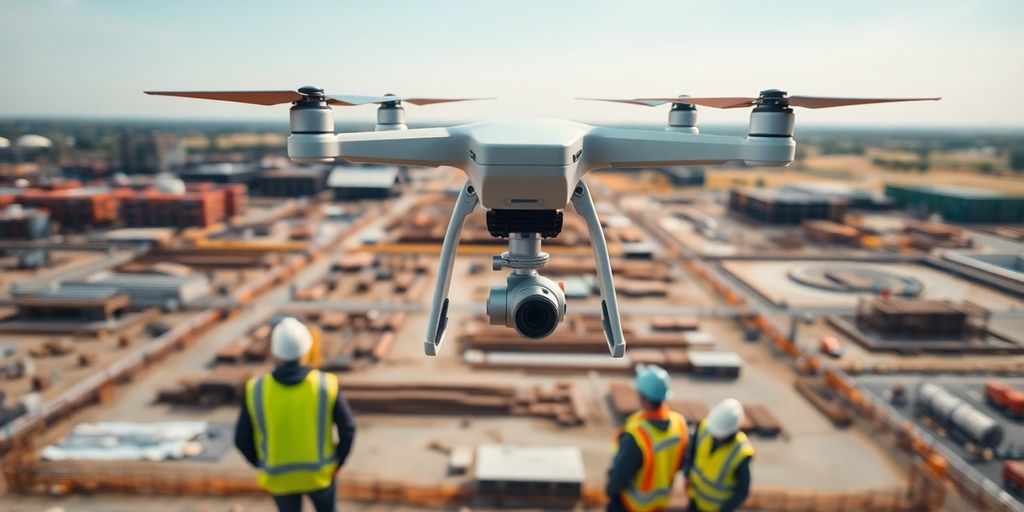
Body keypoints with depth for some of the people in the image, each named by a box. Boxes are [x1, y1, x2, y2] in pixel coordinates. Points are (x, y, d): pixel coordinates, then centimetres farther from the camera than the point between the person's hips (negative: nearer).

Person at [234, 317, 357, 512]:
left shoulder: (256, 390, -20)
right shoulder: (326, 385, -22)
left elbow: (242, 438, -9)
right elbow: (347, 429, -16)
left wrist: (261, 465, 10)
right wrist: (338, 462, 3)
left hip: (279, 476, 1)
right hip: (319, 472, 0)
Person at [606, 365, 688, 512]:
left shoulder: (636, 435, -40)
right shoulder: (679, 423, -20)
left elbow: (620, 473, -24)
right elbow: (680, 463, -2)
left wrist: (610, 489, -3)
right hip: (661, 497, 6)